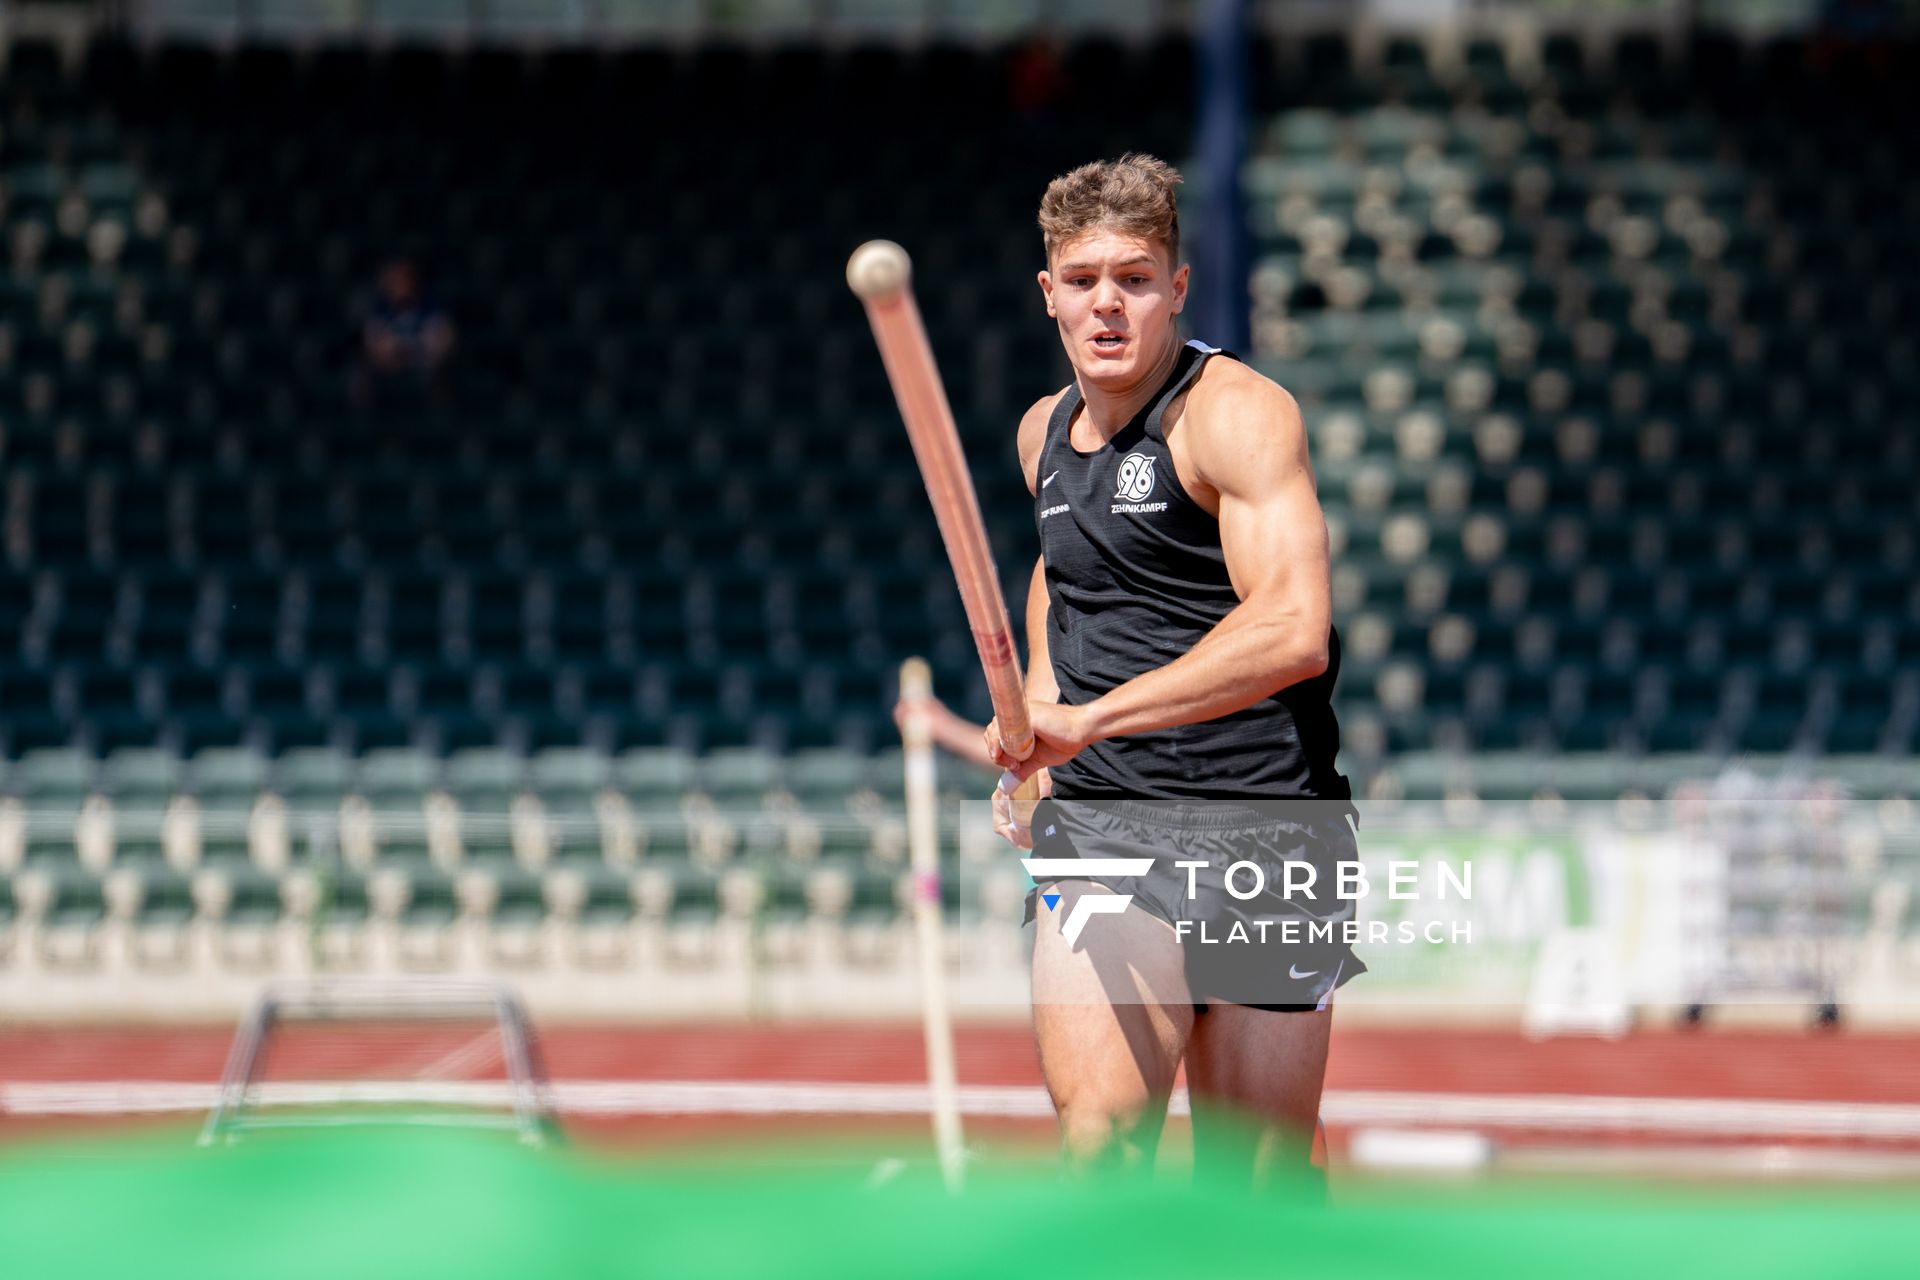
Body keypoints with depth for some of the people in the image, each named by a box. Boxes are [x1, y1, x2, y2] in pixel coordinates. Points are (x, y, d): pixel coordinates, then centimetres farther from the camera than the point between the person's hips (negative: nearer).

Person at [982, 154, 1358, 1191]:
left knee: (1254, 1183, 2)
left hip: (1259, 826, -4)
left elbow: (1294, 630, -26)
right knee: (1098, 1134, -18)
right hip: (1097, 824, 4)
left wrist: (1090, 719, -30)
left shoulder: (1236, 415, -11)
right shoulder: (1045, 432, 12)